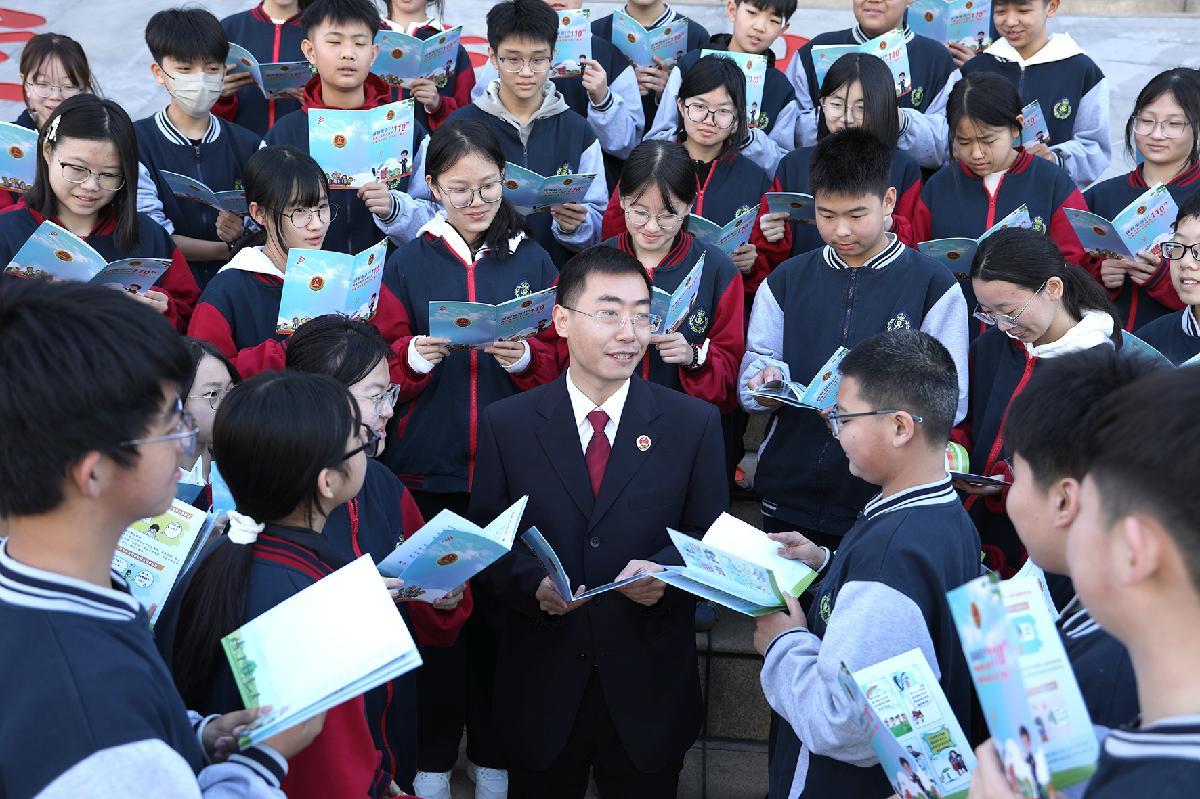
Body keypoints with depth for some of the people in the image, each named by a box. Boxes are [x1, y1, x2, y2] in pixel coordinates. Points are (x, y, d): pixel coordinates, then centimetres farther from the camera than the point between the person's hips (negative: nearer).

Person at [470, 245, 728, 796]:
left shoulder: (694, 424, -2)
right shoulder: (505, 424, -1)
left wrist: (664, 570, -18)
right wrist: (533, 582, -18)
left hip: (649, 689, 0)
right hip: (541, 687, 0)